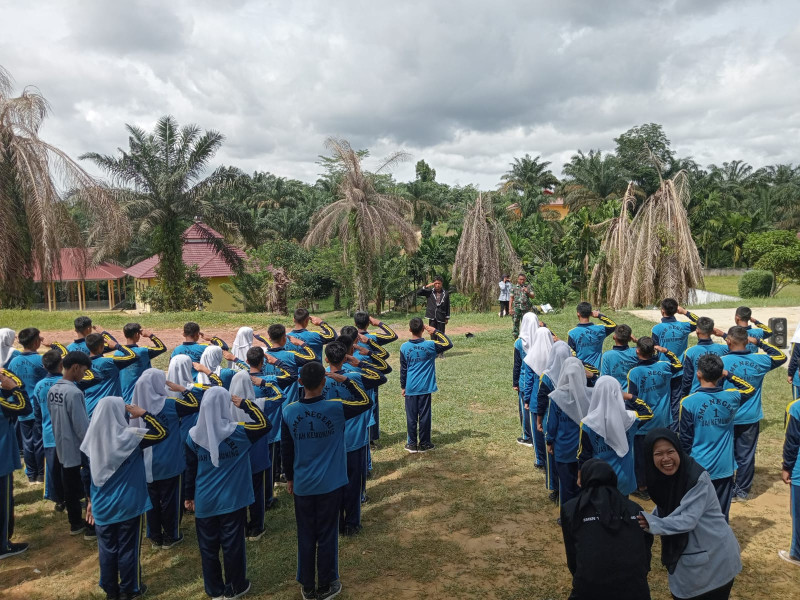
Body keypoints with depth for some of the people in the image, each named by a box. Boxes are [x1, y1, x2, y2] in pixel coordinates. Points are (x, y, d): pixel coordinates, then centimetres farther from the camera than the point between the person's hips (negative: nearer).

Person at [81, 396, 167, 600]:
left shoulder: (93, 439, -2)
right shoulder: (129, 436, -18)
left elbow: (92, 475, 6)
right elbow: (162, 432, -16)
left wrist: (92, 502, 17)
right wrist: (143, 413, -12)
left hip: (103, 506, 5)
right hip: (128, 505, -5)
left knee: (107, 549, 17)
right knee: (128, 548, 10)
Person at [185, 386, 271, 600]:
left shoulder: (194, 436, -6)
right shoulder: (238, 432, -15)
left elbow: (190, 469, 3)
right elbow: (265, 424, -4)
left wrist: (189, 496, 15)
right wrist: (245, 404, -5)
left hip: (204, 502, 2)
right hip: (232, 500, -2)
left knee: (208, 547, 16)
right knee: (233, 545, 11)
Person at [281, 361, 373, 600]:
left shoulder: (289, 411, -9)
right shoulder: (336, 408, -16)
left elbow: (286, 450, 2)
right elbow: (366, 402, 0)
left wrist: (289, 478, 15)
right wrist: (346, 380, -1)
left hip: (302, 484, 2)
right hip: (330, 484, -2)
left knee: (305, 536, 15)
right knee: (327, 535, 12)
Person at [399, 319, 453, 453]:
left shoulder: (404, 347, -4)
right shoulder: (430, 345, -10)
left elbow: (403, 369, 3)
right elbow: (448, 344, -1)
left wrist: (403, 386, 13)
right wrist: (435, 332, -2)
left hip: (410, 388, 1)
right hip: (425, 387, -1)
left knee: (411, 416, 8)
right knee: (424, 415, 7)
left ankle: (412, 444, 15)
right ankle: (424, 444, 15)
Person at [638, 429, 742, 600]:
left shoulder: (698, 478, -27)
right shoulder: (659, 478, -8)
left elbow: (688, 520, -30)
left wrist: (651, 524, -34)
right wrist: (644, 520, -11)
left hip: (714, 556, -6)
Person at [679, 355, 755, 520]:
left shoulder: (689, 402, -14)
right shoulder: (731, 397, -6)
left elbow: (685, 439, -8)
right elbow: (750, 389, 19)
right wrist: (728, 375, 12)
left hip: (699, 468, -3)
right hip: (725, 467, 3)